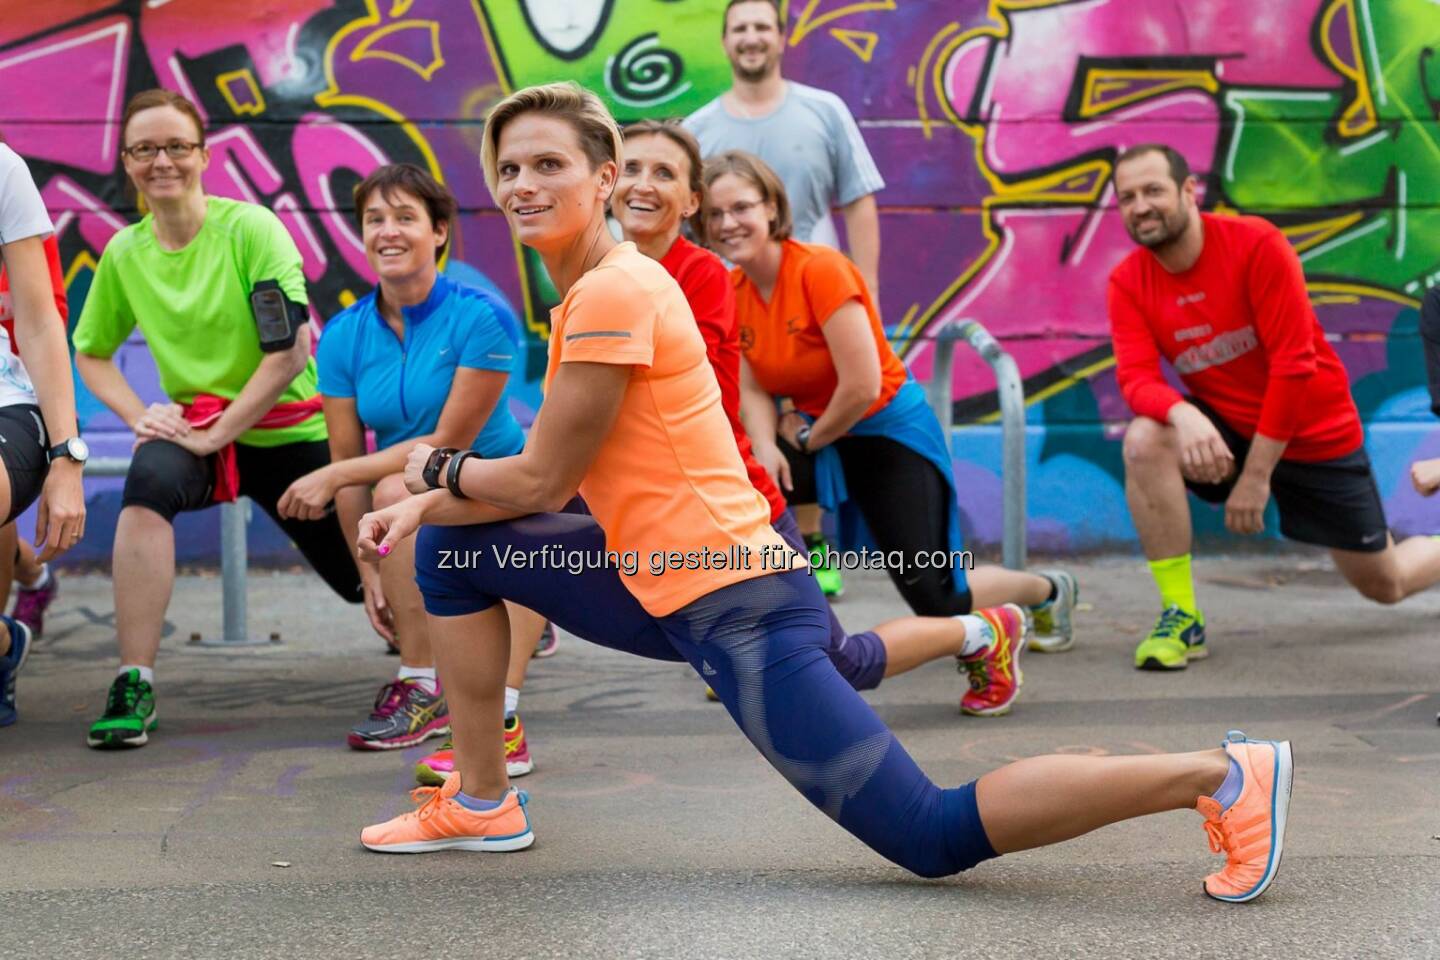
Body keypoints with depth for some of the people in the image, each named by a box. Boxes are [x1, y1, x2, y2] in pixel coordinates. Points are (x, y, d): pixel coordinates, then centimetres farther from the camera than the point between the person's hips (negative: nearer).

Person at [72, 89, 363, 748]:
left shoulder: (251, 229, -15)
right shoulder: (123, 253, -2)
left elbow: (290, 352, -19)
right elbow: (90, 354, 11)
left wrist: (218, 433, -21)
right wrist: (141, 416, -8)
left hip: (288, 429, -1)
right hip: (194, 422, 1)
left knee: (370, 582, 9)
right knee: (149, 480, -35)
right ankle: (134, 683, -32)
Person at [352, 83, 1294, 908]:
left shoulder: (614, 294, -18)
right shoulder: (594, 288, 14)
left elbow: (539, 481, -14)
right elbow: (556, 477, 18)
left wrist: (434, 469, 6)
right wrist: (425, 506, 12)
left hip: (736, 609, -10)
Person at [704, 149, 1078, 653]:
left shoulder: (820, 269, -25)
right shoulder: (729, 291, -5)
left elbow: (862, 387, -28)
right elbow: (752, 389, -3)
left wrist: (808, 438, -13)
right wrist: (766, 447, -23)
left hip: (889, 430, -6)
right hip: (816, 431, 6)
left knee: (938, 602, -5)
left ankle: (1047, 590, 28)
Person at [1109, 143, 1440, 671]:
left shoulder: (1256, 244, -23)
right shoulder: (1128, 282, -10)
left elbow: (1294, 364, -24)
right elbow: (1137, 377, -20)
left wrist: (1257, 475, -24)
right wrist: (1181, 414, -44)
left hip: (1315, 434, -2)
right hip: (1225, 428, 3)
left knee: (1385, 585, 7)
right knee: (1144, 442, -30)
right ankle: (1181, 617, -21)